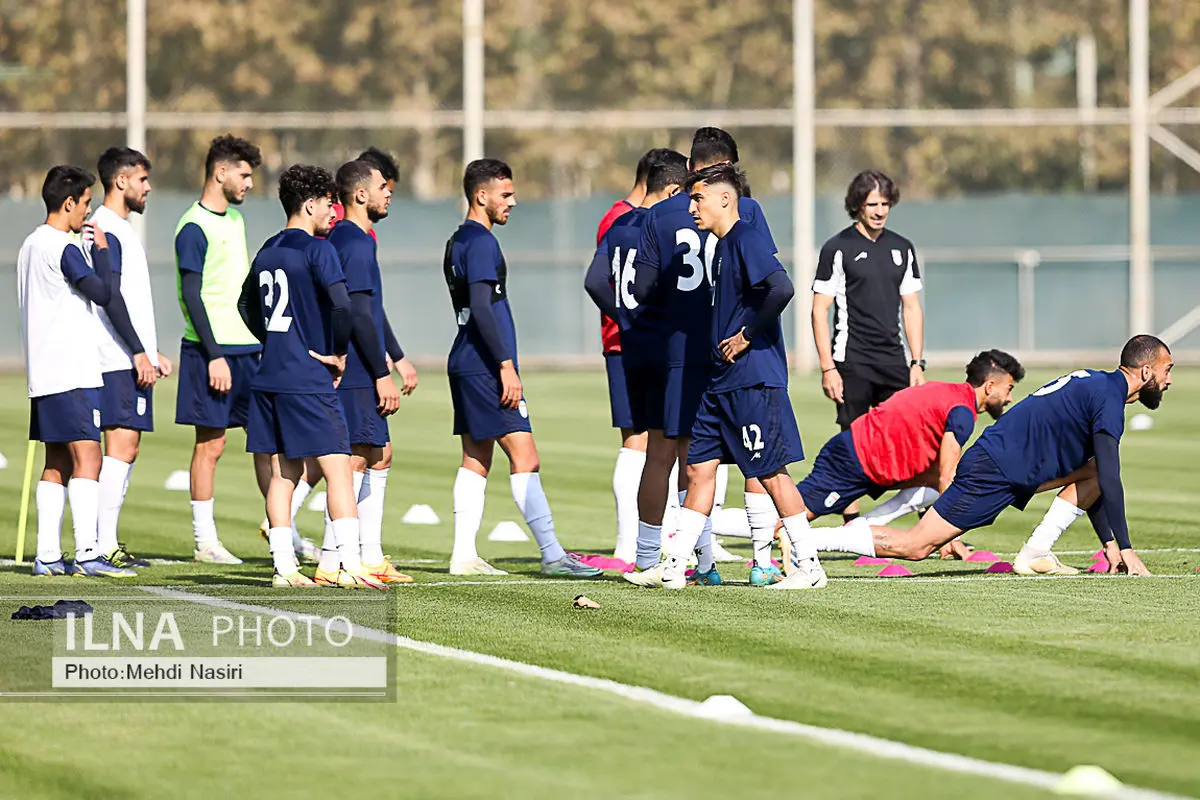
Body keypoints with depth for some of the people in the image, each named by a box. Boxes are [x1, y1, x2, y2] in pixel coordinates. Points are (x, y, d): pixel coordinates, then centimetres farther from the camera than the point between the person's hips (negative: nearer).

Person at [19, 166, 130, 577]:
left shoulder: (31, 245, 16)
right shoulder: (64, 249, -13)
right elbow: (103, 293, -13)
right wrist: (101, 249, -3)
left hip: (44, 373, 10)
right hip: (72, 373, -10)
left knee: (58, 462, 10)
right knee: (87, 457, -12)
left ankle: (47, 555, 8)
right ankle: (87, 553, -18)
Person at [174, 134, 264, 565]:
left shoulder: (235, 219, 15)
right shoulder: (194, 227, -11)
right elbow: (192, 295, -15)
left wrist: (260, 341, 19)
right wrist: (214, 355, -19)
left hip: (247, 348, 8)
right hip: (211, 351, -8)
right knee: (210, 444, -3)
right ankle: (205, 542, 2)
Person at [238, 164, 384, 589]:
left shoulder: (267, 251, 14)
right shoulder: (317, 249, -10)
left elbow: (246, 305, 28)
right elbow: (341, 303, -22)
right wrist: (338, 353, -8)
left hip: (268, 378, 8)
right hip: (309, 380, -8)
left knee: (281, 473, 9)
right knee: (339, 468, -6)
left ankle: (283, 566, 7)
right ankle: (346, 564, -13)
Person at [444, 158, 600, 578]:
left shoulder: (458, 241, 18)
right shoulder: (480, 242, -13)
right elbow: (481, 309, -21)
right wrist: (506, 365, -20)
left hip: (466, 365, 10)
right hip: (485, 366, -10)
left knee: (476, 461, 10)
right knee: (524, 458, -10)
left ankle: (463, 554, 8)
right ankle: (552, 555, -13)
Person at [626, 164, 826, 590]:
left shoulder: (746, 239, -13)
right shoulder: (723, 246, 17)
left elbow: (781, 288, -28)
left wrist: (748, 335, -20)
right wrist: (723, 340, 13)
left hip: (753, 379, -10)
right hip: (722, 379, 10)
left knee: (771, 471, -5)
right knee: (699, 467, 9)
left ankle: (809, 566, 2)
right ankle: (673, 567, 11)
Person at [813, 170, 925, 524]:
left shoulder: (902, 249, 12)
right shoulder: (838, 249, -2)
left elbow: (911, 308, 17)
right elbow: (820, 310, -3)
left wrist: (917, 363, 9)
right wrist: (827, 368, -10)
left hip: (893, 361, 4)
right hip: (852, 362, -4)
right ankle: (851, 523, 2)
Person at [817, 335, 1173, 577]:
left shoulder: (1097, 385, 17)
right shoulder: (1109, 399, -14)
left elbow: (1097, 480, 23)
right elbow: (1111, 483, -18)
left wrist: (1109, 542, 19)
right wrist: (1125, 549, -15)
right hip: (993, 474, -10)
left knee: (1093, 470, 11)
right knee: (915, 547, -11)